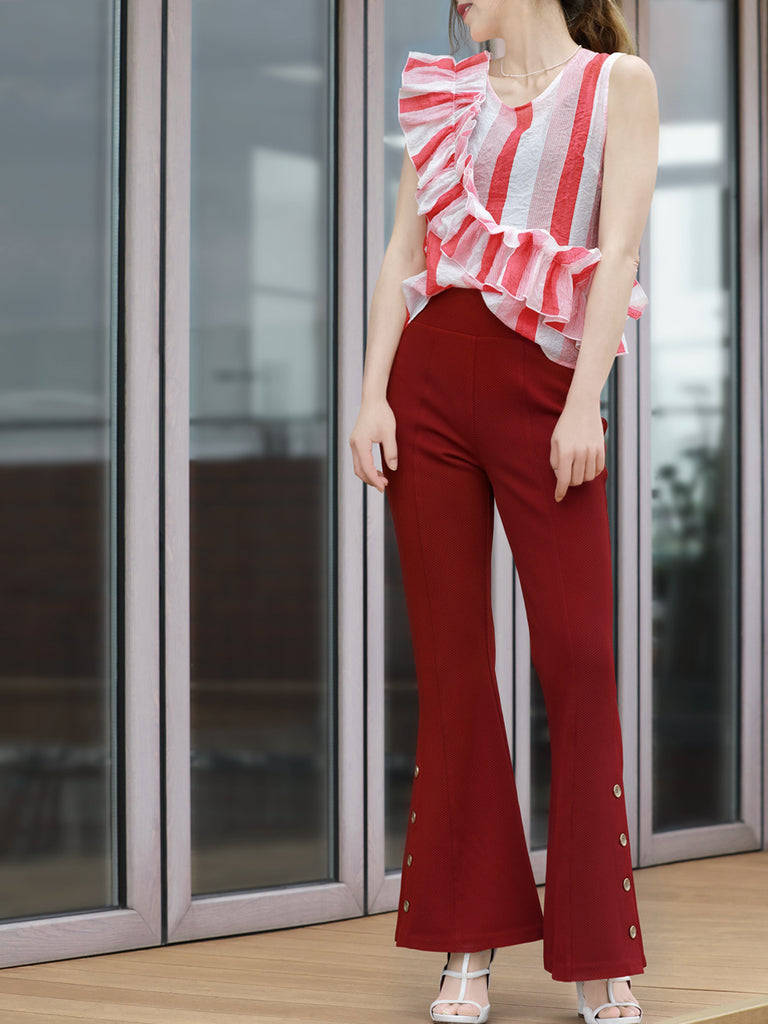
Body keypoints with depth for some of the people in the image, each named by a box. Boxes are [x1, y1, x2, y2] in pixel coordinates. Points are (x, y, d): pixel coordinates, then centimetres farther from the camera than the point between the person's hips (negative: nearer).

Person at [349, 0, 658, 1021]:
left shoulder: (618, 83, 5)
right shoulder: (444, 94, 16)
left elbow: (620, 249, -5)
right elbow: (405, 251, 10)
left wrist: (585, 403, -15)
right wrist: (374, 394, -2)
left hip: (545, 389, -3)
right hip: (430, 381, 3)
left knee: (579, 660, -6)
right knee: (453, 665, 2)